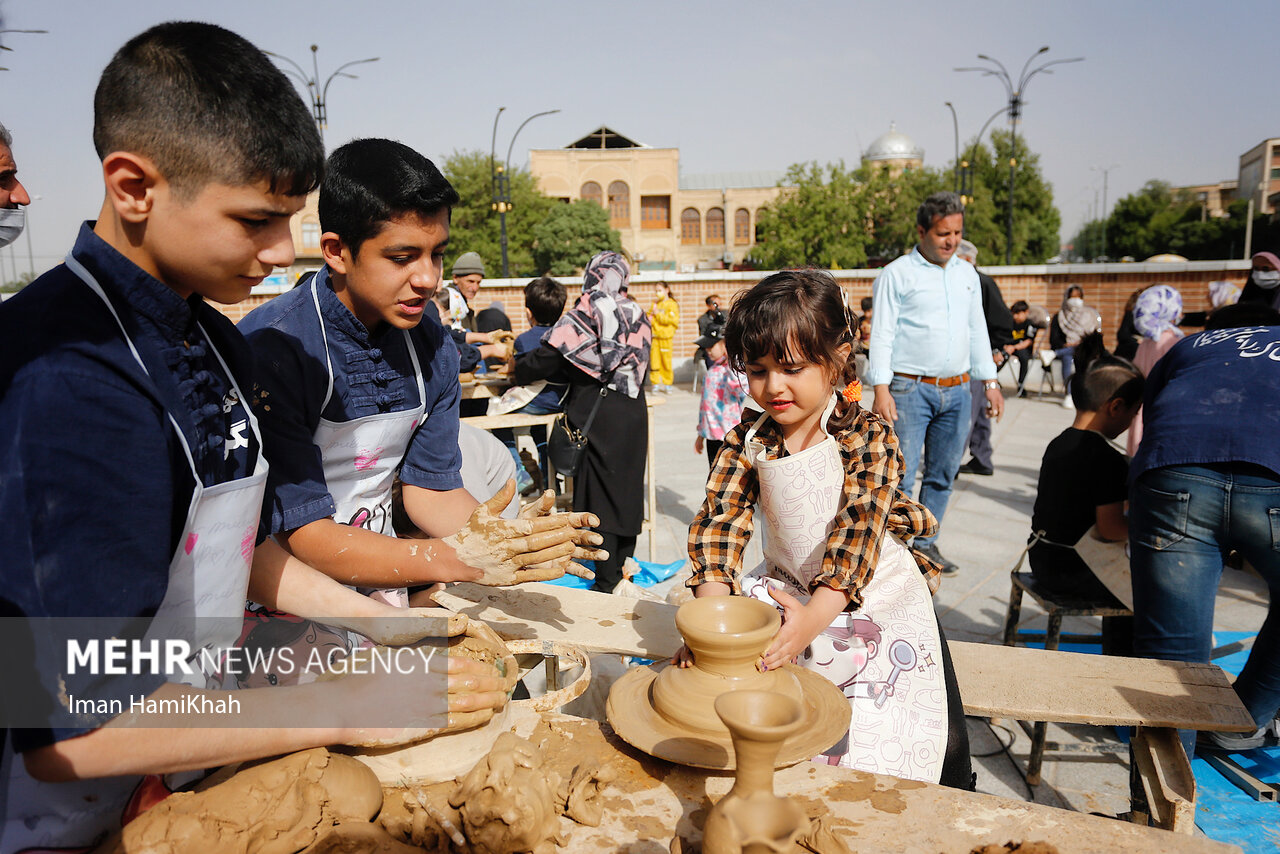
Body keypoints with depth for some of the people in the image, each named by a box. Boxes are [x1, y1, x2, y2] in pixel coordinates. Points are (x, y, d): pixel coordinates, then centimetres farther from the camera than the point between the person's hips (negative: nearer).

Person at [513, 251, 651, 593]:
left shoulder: (586, 312, -5)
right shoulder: (637, 315, 12)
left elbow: (549, 357, -8)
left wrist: (519, 369, 12)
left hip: (599, 413, -6)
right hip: (634, 412, 6)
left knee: (600, 492, -1)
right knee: (627, 488, 13)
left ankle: (606, 584, 3)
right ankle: (622, 570, 23)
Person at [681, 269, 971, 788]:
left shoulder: (868, 438, -16)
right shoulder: (748, 440, -5)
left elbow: (858, 529, -27)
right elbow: (719, 521, -13)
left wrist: (814, 617, -41)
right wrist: (715, 608, -29)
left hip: (873, 595, -3)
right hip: (787, 586, 4)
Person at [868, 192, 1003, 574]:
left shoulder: (967, 274, 14)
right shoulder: (897, 274, -3)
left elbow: (977, 330, 20)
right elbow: (882, 333, -7)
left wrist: (990, 382, 15)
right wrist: (881, 389, -15)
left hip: (957, 391, 6)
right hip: (910, 389, -6)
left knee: (942, 475, 10)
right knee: (900, 475, -7)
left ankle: (926, 543, 22)